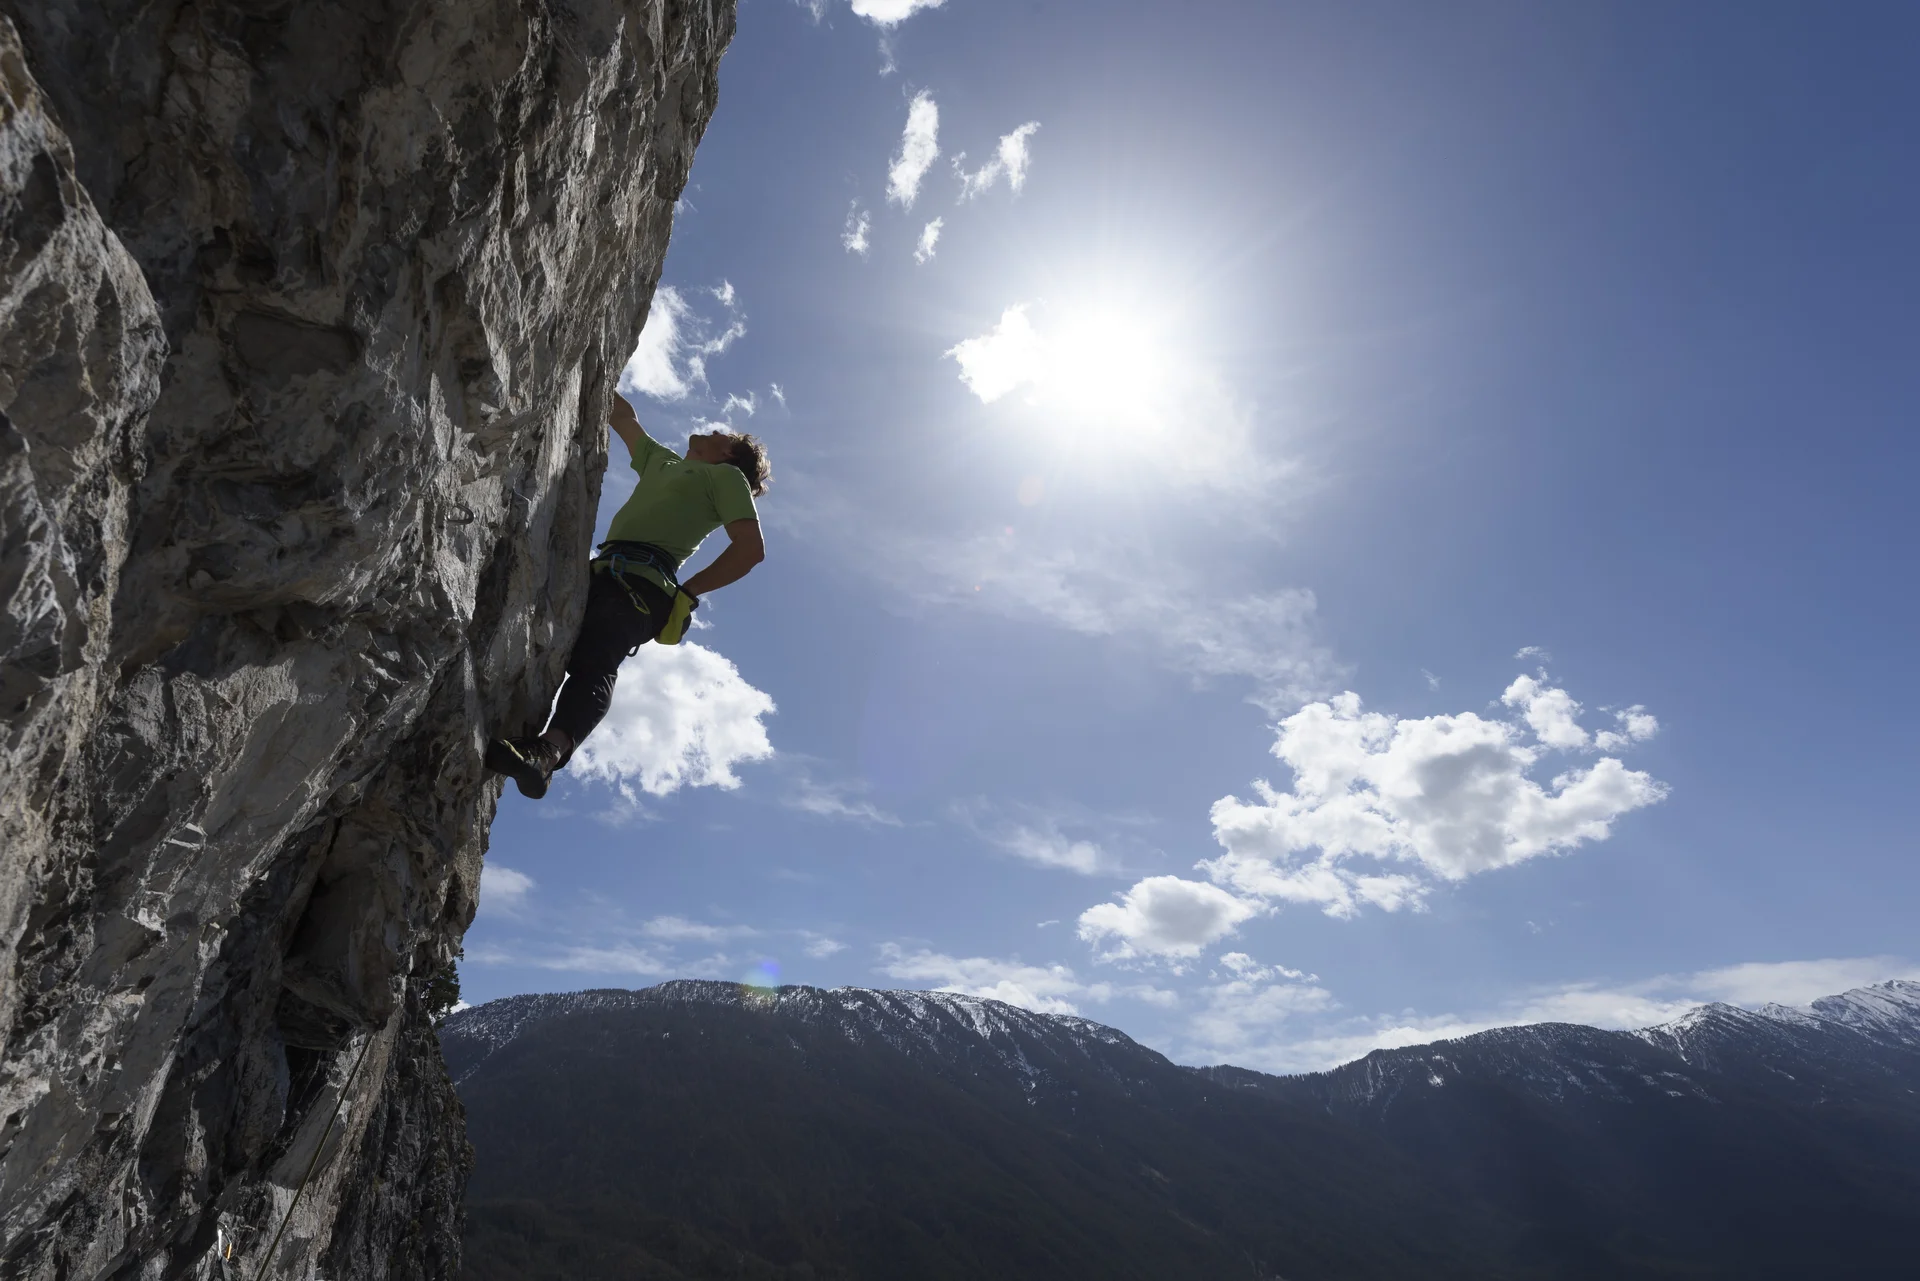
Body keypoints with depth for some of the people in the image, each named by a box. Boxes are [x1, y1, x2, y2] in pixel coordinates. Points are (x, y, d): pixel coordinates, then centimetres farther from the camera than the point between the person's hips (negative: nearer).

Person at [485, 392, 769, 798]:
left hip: (641, 583, -10)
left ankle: (546, 753, -53)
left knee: (593, 662, -32)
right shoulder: (664, 462, 37)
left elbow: (751, 548, -3)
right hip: (602, 574, 10)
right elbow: (624, 418, 48)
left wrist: (685, 593, -8)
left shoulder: (726, 475, 12)